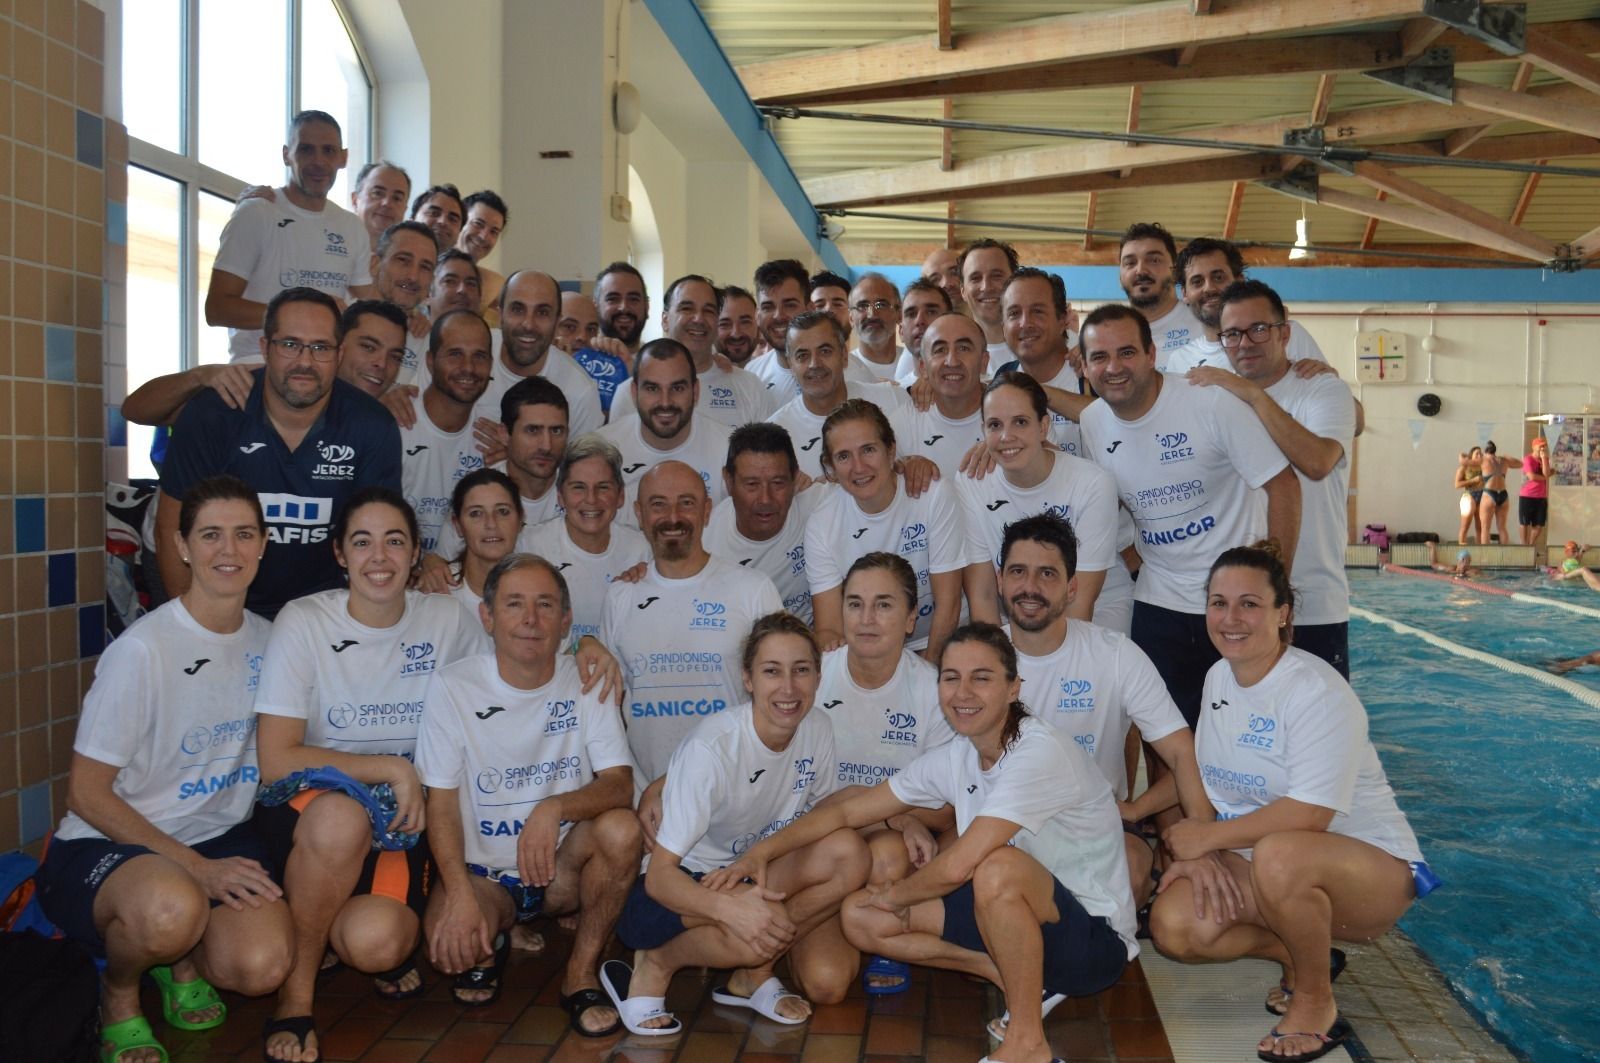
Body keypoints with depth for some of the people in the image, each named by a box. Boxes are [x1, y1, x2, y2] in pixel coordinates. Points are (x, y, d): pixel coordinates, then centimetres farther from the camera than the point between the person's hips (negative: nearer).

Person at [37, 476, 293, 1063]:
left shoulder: (267, 639, 3)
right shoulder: (141, 650, -16)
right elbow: (86, 793, -13)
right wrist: (198, 867, -18)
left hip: (219, 839, 4)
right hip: (106, 846, -4)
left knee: (261, 965, -25)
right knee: (172, 907, -39)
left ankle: (181, 958, 12)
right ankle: (118, 993, -2)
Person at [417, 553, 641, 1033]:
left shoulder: (587, 683, -6)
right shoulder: (454, 686, -9)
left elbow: (620, 785, -14)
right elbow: (441, 802, -9)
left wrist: (554, 808, -35)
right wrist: (460, 894, -23)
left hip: (562, 866, 1)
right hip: (482, 871, -1)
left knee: (621, 828, -29)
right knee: (452, 943, -30)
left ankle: (582, 973, -7)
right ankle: (490, 944, 10)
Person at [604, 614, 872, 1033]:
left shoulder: (817, 731, -9)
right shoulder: (711, 746, -26)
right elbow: (660, 875, -26)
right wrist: (730, 908, -45)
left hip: (758, 878, 5)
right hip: (678, 889, -4)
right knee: (753, 934, -36)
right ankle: (656, 967, -10)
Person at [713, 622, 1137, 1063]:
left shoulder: (1040, 753, -26)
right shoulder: (955, 758, -2)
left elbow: (956, 866, -30)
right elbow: (846, 810, 3)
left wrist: (894, 896, -10)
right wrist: (763, 851, -11)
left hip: (1095, 940, -8)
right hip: (1020, 918, 8)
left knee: (997, 868, -38)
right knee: (860, 918, 0)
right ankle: (1022, 979, 2)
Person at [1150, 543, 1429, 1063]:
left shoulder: (1318, 692, -22)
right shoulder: (1218, 676, 3)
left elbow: (1310, 813, -28)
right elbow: (1207, 780, 6)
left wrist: (1208, 835, -20)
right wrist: (1197, 852, -12)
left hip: (1371, 866, -7)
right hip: (1255, 859, 7)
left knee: (1278, 855, -40)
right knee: (1173, 926, -16)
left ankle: (1316, 1000, -12)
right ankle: (1301, 953, 10)